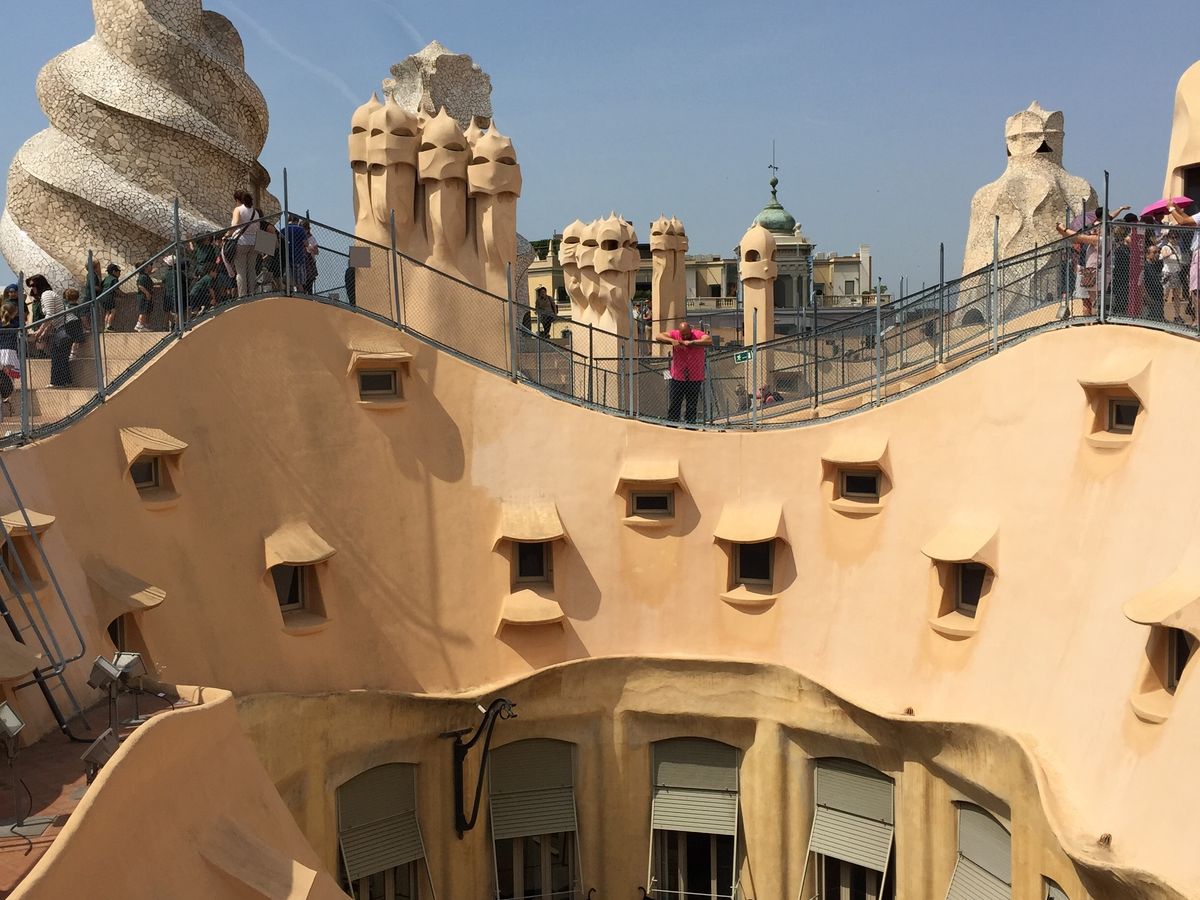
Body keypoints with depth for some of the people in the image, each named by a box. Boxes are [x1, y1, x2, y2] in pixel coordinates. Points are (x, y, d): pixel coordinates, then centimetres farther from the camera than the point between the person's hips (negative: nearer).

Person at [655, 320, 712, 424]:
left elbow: (709, 341, -25)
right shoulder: (675, 334, -3)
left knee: (692, 407, 7)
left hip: (695, 379, -1)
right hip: (677, 377, 1)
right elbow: (658, 336, -11)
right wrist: (672, 341, -26)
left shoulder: (698, 334, -7)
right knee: (674, 406, 2)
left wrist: (692, 342, -32)